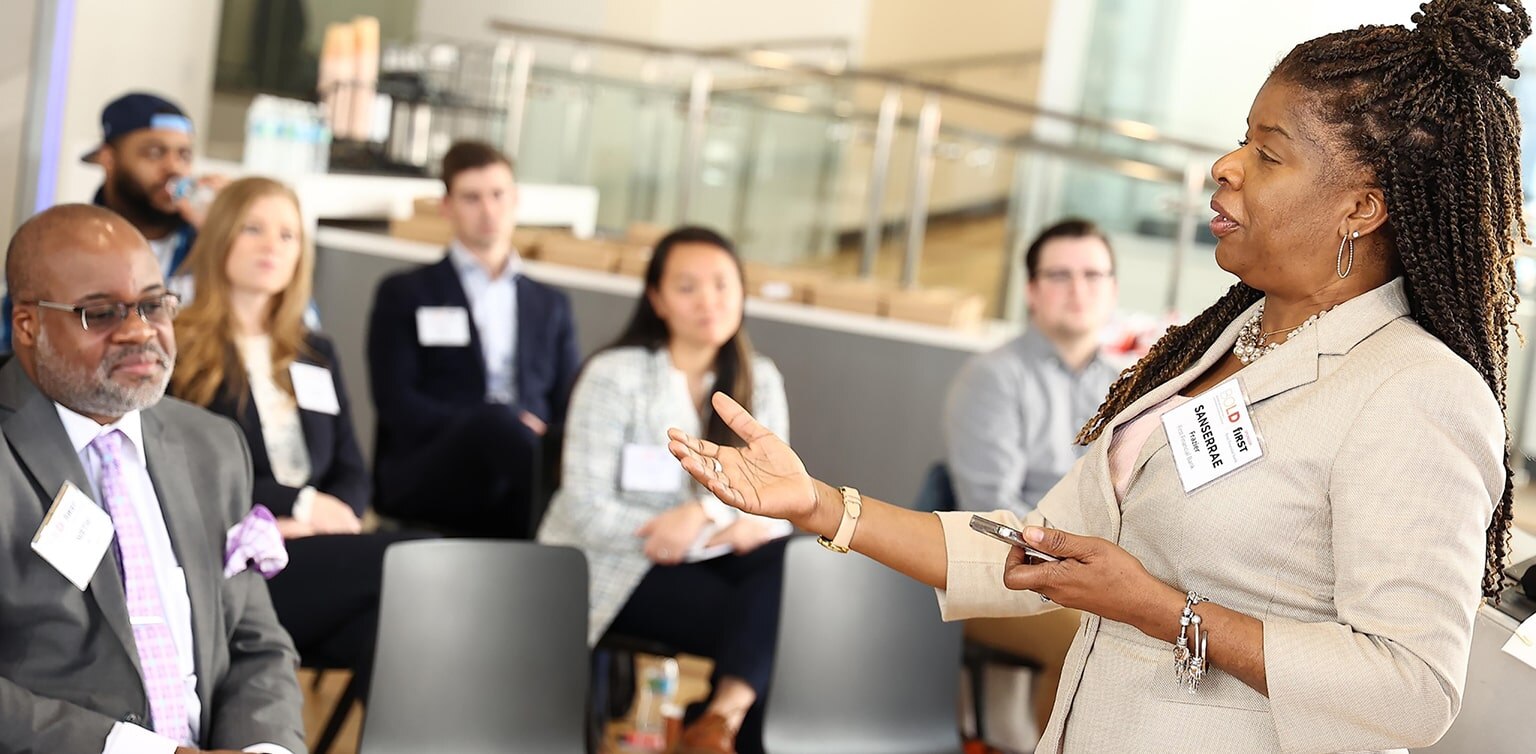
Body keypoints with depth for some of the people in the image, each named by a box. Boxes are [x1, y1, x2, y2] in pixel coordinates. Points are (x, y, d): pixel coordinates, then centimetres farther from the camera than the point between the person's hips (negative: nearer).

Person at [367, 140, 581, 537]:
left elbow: (569, 410, 18)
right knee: (493, 422, -38)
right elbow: (396, 402, 2)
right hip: (425, 481, -1)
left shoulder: (551, 305, 26)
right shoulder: (405, 294, 16)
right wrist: (492, 429, -14)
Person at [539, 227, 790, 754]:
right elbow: (588, 514, -17)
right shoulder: (614, 376, -9)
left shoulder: (759, 380, 5)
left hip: (710, 554, 5)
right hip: (621, 569, -4)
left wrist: (703, 510, -26)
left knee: (792, 565, -31)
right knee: (763, 623, -29)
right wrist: (727, 527, -20)